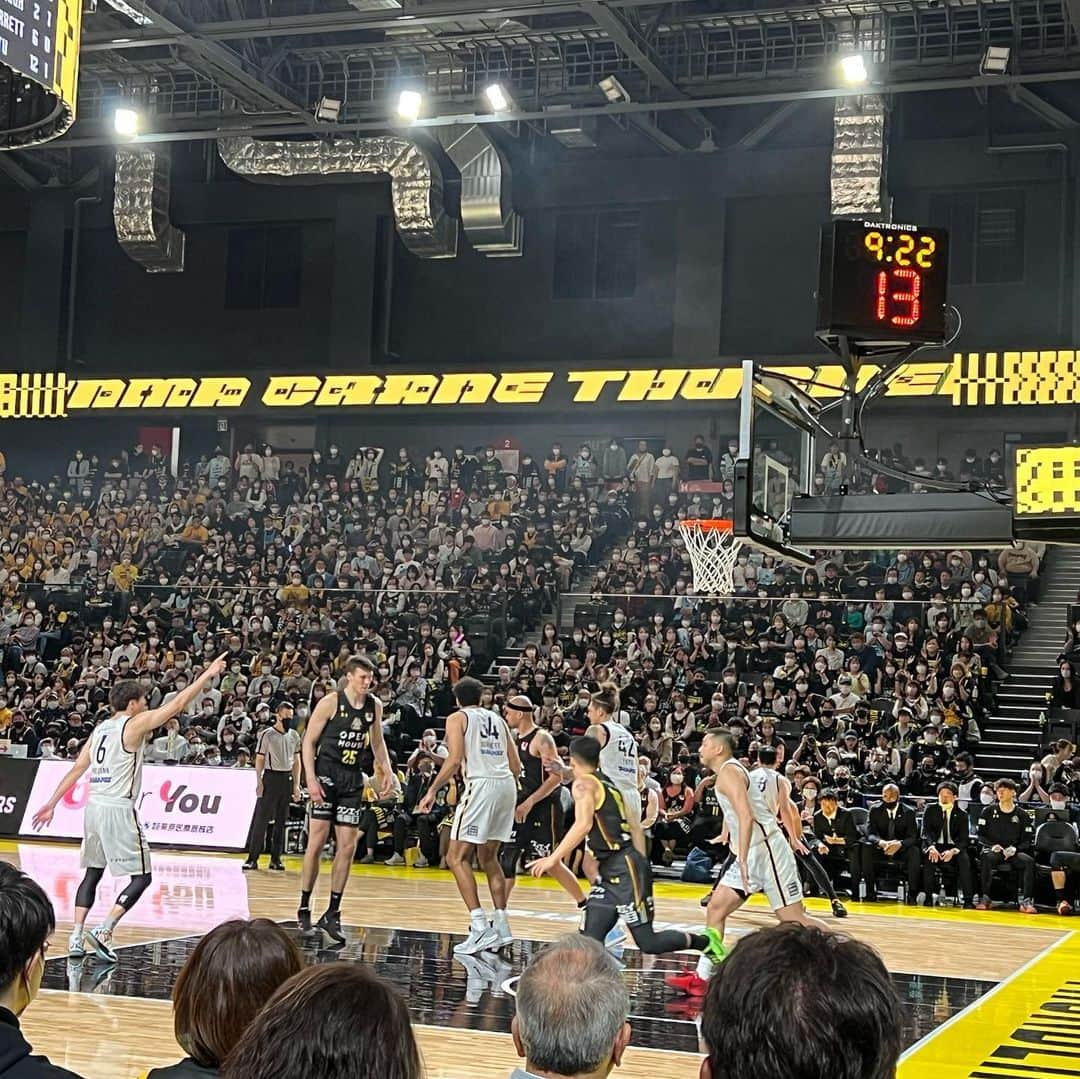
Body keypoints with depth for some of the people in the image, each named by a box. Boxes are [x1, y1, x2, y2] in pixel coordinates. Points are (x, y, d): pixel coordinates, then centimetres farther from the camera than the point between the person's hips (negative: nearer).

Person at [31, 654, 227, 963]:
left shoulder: (100, 729, 15)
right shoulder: (134, 724, -5)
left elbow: (77, 769, 14)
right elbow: (177, 705, -8)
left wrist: (51, 804, 17)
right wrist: (207, 674, -2)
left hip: (93, 806, 8)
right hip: (118, 809, -8)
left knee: (93, 872, 18)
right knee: (141, 877, -2)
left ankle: (76, 936, 9)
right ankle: (103, 932, -14)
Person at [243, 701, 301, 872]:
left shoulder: (294, 736, 9)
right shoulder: (267, 734, -5)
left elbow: (296, 761, 14)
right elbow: (259, 759, -4)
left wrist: (296, 785, 9)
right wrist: (259, 782, -11)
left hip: (287, 779, 5)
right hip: (271, 776, -5)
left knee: (281, 821, 7)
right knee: (261, 819, -8)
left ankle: (276, 859, 12)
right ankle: (253, 858, -7)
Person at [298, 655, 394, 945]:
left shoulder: (375, 705, 5)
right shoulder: (331, 703, -10)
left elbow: (377, 741, 20)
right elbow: (308, 741, -7)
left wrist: (386, 771, 7)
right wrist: (311, 778, -16)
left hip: (353, 780, 5)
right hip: (326, 775, -5)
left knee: (347, 846, 0)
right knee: (317, 841, -7)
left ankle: (332, 913, 7)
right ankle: (304, 909, 4)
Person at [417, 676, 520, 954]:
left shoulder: (458, 718, 6)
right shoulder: (497, 718, 22)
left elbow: (455, 759, -9)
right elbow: (516, 766, 18)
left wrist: (433, 790, -4)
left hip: (482, 784, -7)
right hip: (507, 784, 7)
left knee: (457, 856, -2)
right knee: (488, 857, 19)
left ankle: (480, 927, -13)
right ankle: (501, 926, 16)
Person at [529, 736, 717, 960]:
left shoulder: (583, 784, -7)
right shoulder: (609, 784, 19)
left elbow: (583, 824, -22)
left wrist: (553, 858, -21)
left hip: (625, 869, -9)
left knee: (648, 943, -3)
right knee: (589, 940, 2)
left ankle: (705, 941, 10)